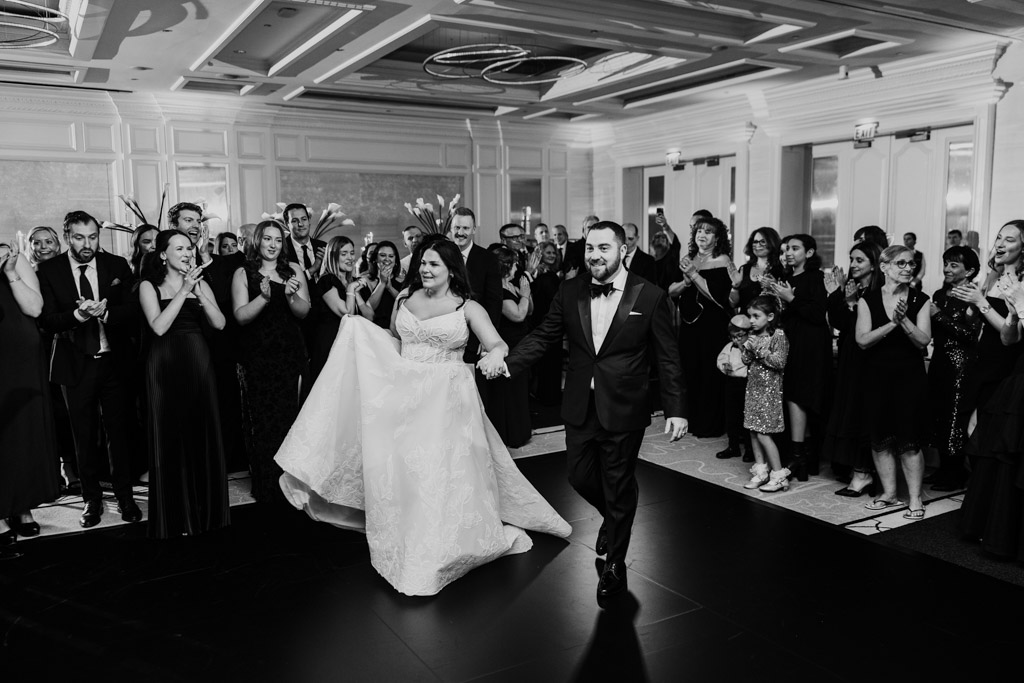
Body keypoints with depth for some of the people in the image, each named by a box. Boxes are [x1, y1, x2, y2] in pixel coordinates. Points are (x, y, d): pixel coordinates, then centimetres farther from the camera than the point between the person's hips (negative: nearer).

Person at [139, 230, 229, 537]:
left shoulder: (200, 283, 10)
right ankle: (175, 517, 13)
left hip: (198, 363, 3)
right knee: (170, 437, 2)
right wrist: (184, 290, -14)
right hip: (165, 366, -3)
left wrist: (198, 291, -12)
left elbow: (219, 323, -2)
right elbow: (159, 326, -14)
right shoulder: (149, 286, 1)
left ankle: (206, 511, 18)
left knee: (203, 434, 5)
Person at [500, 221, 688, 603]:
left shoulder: (650, 297, -9)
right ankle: (614, 518, 47)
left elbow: (667, 358, -6)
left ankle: (615, 564, 30)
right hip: (580, 408, 4)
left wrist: (675, 409, -8)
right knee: (580, 477, 13)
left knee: (618, 487, 9)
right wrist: (507, 364, -12)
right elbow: (543, 337, 2)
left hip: (624, 411, -3)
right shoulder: (569, 293, 0)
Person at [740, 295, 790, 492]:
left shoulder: (778, 335, -11)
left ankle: (779, 474, 1)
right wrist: (748, 349, -9)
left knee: (763, 433, -8)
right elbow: (746, 361, 10)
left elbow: (780, 363, -17)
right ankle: (760, 471, 19)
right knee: (753, 431, 9)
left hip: (769, 390, -7)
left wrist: (760, 350, -19)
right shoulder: (753, 335, 8)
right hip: (753, 388, 7)